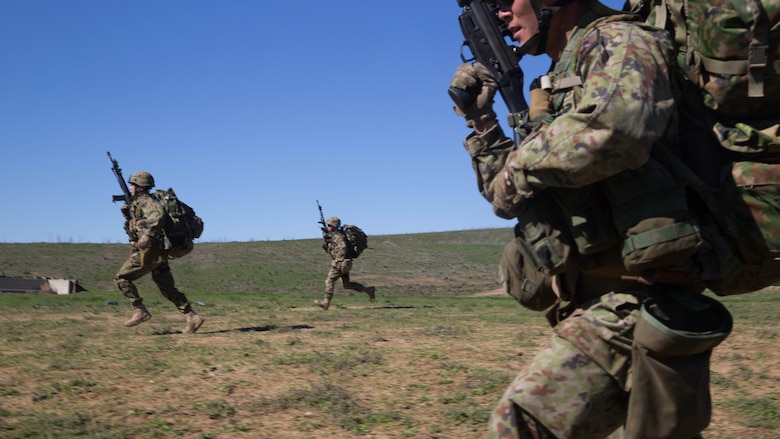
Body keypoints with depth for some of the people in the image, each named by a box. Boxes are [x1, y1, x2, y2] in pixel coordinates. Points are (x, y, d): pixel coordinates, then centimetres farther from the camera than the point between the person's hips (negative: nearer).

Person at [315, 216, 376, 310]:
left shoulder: (337, 236, -14)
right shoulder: (331, 236, 18)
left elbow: (343, 247, -29)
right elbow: (331, 251, 23)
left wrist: (338, 260, -27)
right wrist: (325, 246, 3)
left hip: (342, 263, -10)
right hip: (343, 264, 10)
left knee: (329, 281, -7)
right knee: (346, 284, 12)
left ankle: (326, 302, -3)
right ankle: (368, 290, 15)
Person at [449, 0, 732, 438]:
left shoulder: (620, 41, -5)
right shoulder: (563, 79, 22)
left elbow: (614, 128, -30)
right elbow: (509, 197, 27)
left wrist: (521, 164, -14)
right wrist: (481, 120, 16)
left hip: (624, 307, -9)